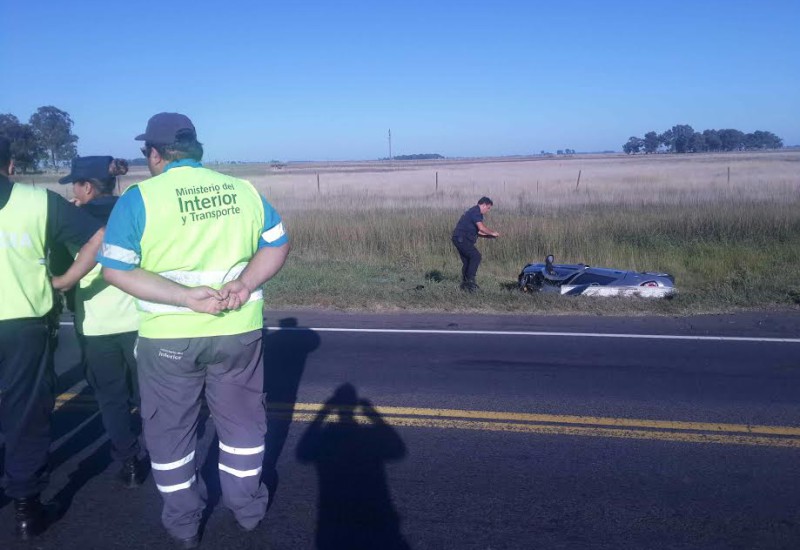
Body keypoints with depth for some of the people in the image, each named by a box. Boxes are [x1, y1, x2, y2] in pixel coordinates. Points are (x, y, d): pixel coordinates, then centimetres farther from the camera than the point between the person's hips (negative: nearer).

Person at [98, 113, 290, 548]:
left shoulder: (139, 198, -9)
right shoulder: (243, 189, 2)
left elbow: (116, 269, -14)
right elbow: (277, 245, 3)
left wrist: (185, 296, -19)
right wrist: (245, 284, -10)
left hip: (170, 337, -2)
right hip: (239, 331, 3)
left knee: (170, 431, 16)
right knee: (241, 421, 20)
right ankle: (247, 507, 33)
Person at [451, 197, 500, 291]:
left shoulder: (474, 212, 23)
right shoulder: (475, 212, -10)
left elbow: (477, 231, 25)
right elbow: (481, 227, -21)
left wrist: (489, 236, 16)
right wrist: (492, 233, -7)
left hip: (460, 239, 11)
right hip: (461, 238, -11)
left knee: (467, 261, 12)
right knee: (476, 256, -14)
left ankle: (464, 283, 15)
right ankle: (470, 279, -14)